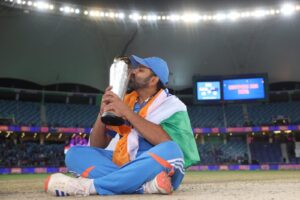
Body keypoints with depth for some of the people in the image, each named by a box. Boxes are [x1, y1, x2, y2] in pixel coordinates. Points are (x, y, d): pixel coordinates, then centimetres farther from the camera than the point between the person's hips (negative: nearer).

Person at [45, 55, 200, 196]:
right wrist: (103, 112, -9)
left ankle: (91, 186, -29)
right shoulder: (125, 102, 10)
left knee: (169, 150, -36)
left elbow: (168, 144, -26)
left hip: (163, 172, -5)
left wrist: (127, 112, -23)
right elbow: (96, 146, 9)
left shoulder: (171, 104, -4)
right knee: (75, 153, -10)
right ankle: (145, 184, -28)